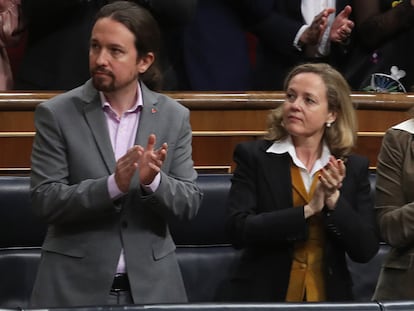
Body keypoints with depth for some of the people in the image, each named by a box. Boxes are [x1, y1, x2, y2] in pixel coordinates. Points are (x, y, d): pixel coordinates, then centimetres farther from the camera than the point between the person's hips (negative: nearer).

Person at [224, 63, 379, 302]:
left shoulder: (354, 167, 6)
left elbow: (366, 250, 1)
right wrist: (307, 210, -14)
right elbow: (239, 230, -10)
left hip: (329, 298, 1)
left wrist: (334, 200, -11)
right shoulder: (253, 156, 1)